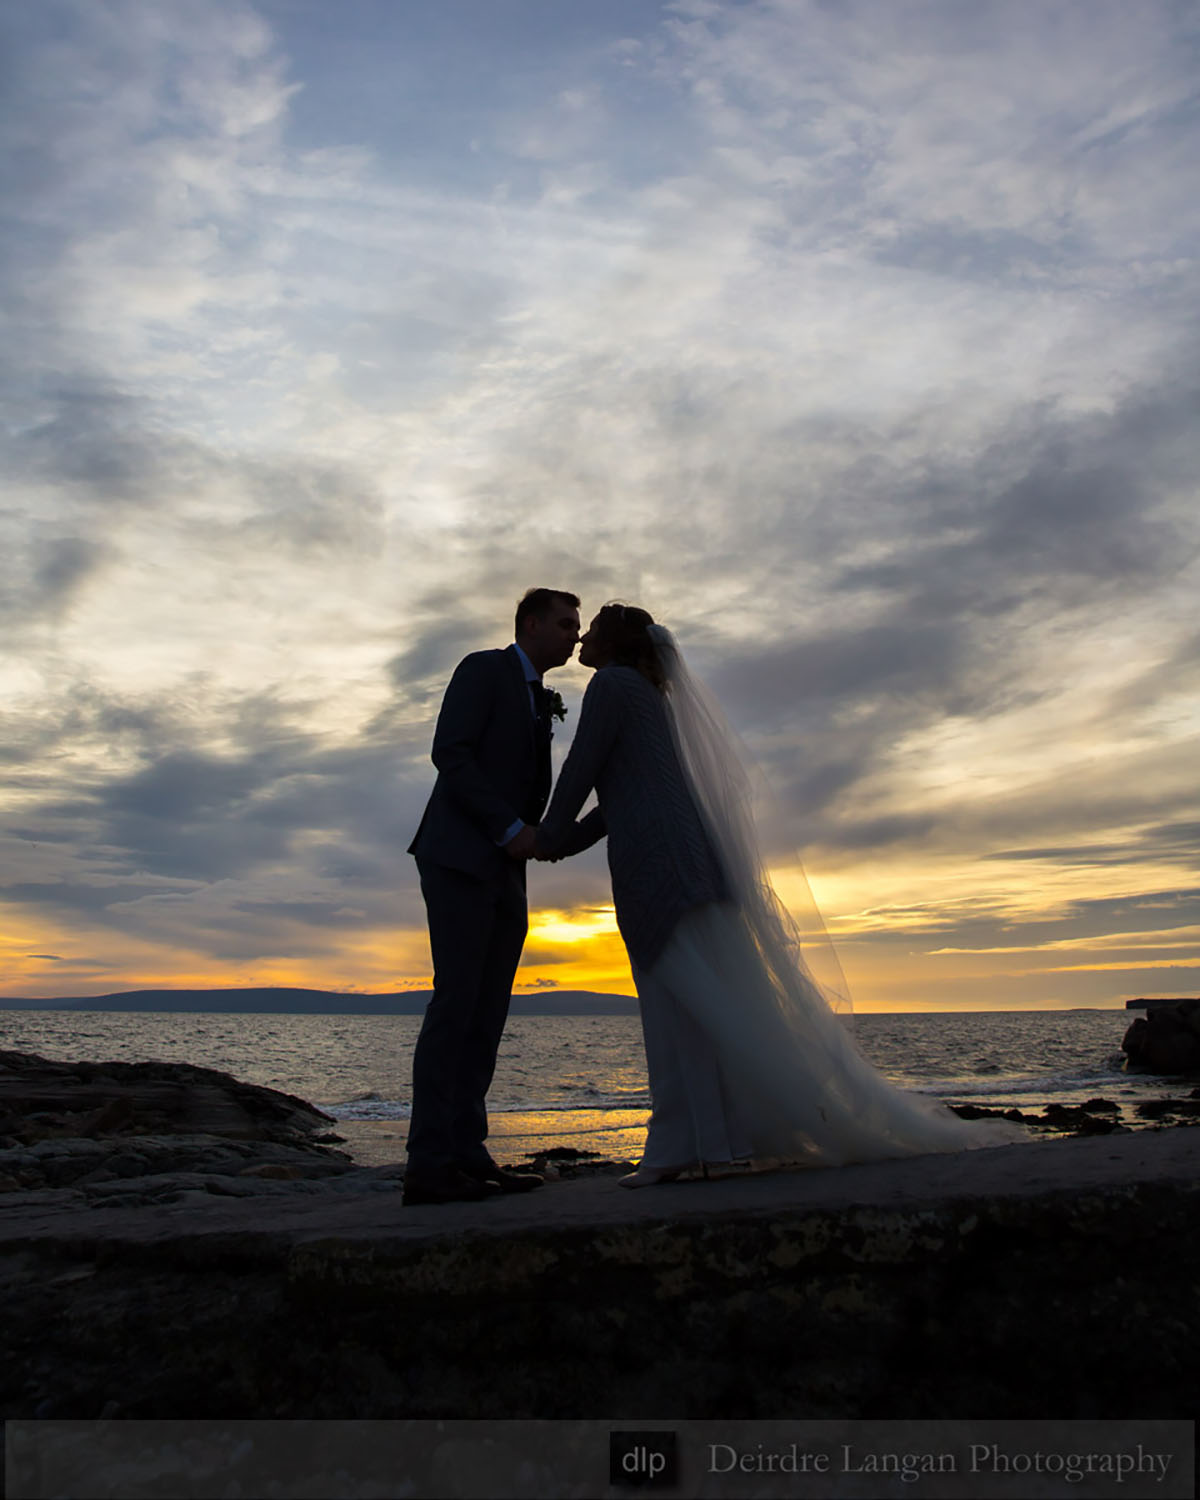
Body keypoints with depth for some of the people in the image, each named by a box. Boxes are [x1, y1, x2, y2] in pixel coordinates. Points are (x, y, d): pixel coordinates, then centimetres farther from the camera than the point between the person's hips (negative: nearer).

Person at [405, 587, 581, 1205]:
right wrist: (511, 828, -16)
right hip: (459, 858, -8)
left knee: (486, 1013, 3)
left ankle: (466, 1155, 6)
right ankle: (430, 1165, -9)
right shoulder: (483, 669, 1)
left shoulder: (541, 698, 24)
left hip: (503, 870, 8)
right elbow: (450, 754, -12)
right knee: (456, 1003, -12)